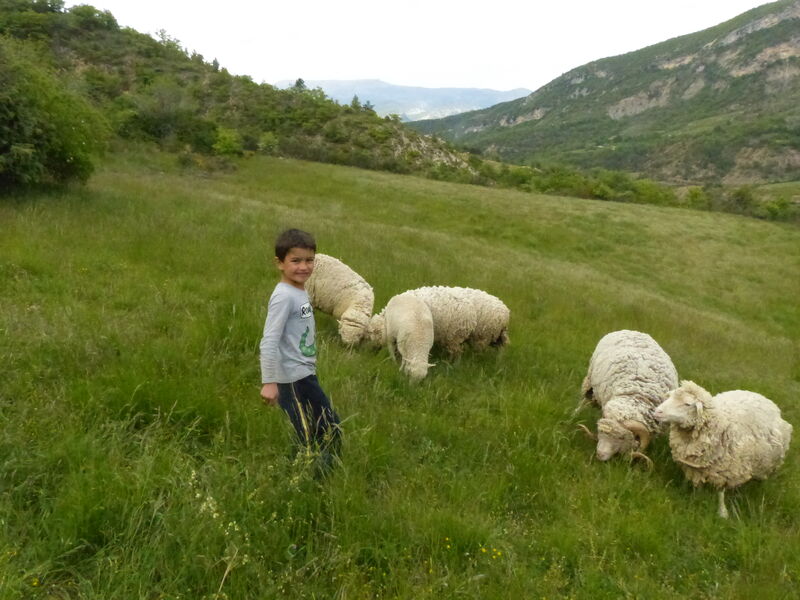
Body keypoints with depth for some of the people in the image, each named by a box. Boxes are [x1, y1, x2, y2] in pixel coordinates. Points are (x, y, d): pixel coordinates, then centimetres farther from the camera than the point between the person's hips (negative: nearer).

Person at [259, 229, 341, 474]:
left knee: (329, 430, 15)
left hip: (306, 375, 9)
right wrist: (268, 382, -25)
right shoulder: (284, 296, -17)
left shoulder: (301, 292, 10)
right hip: (294, 380, -9)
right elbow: (269, 342, -22)